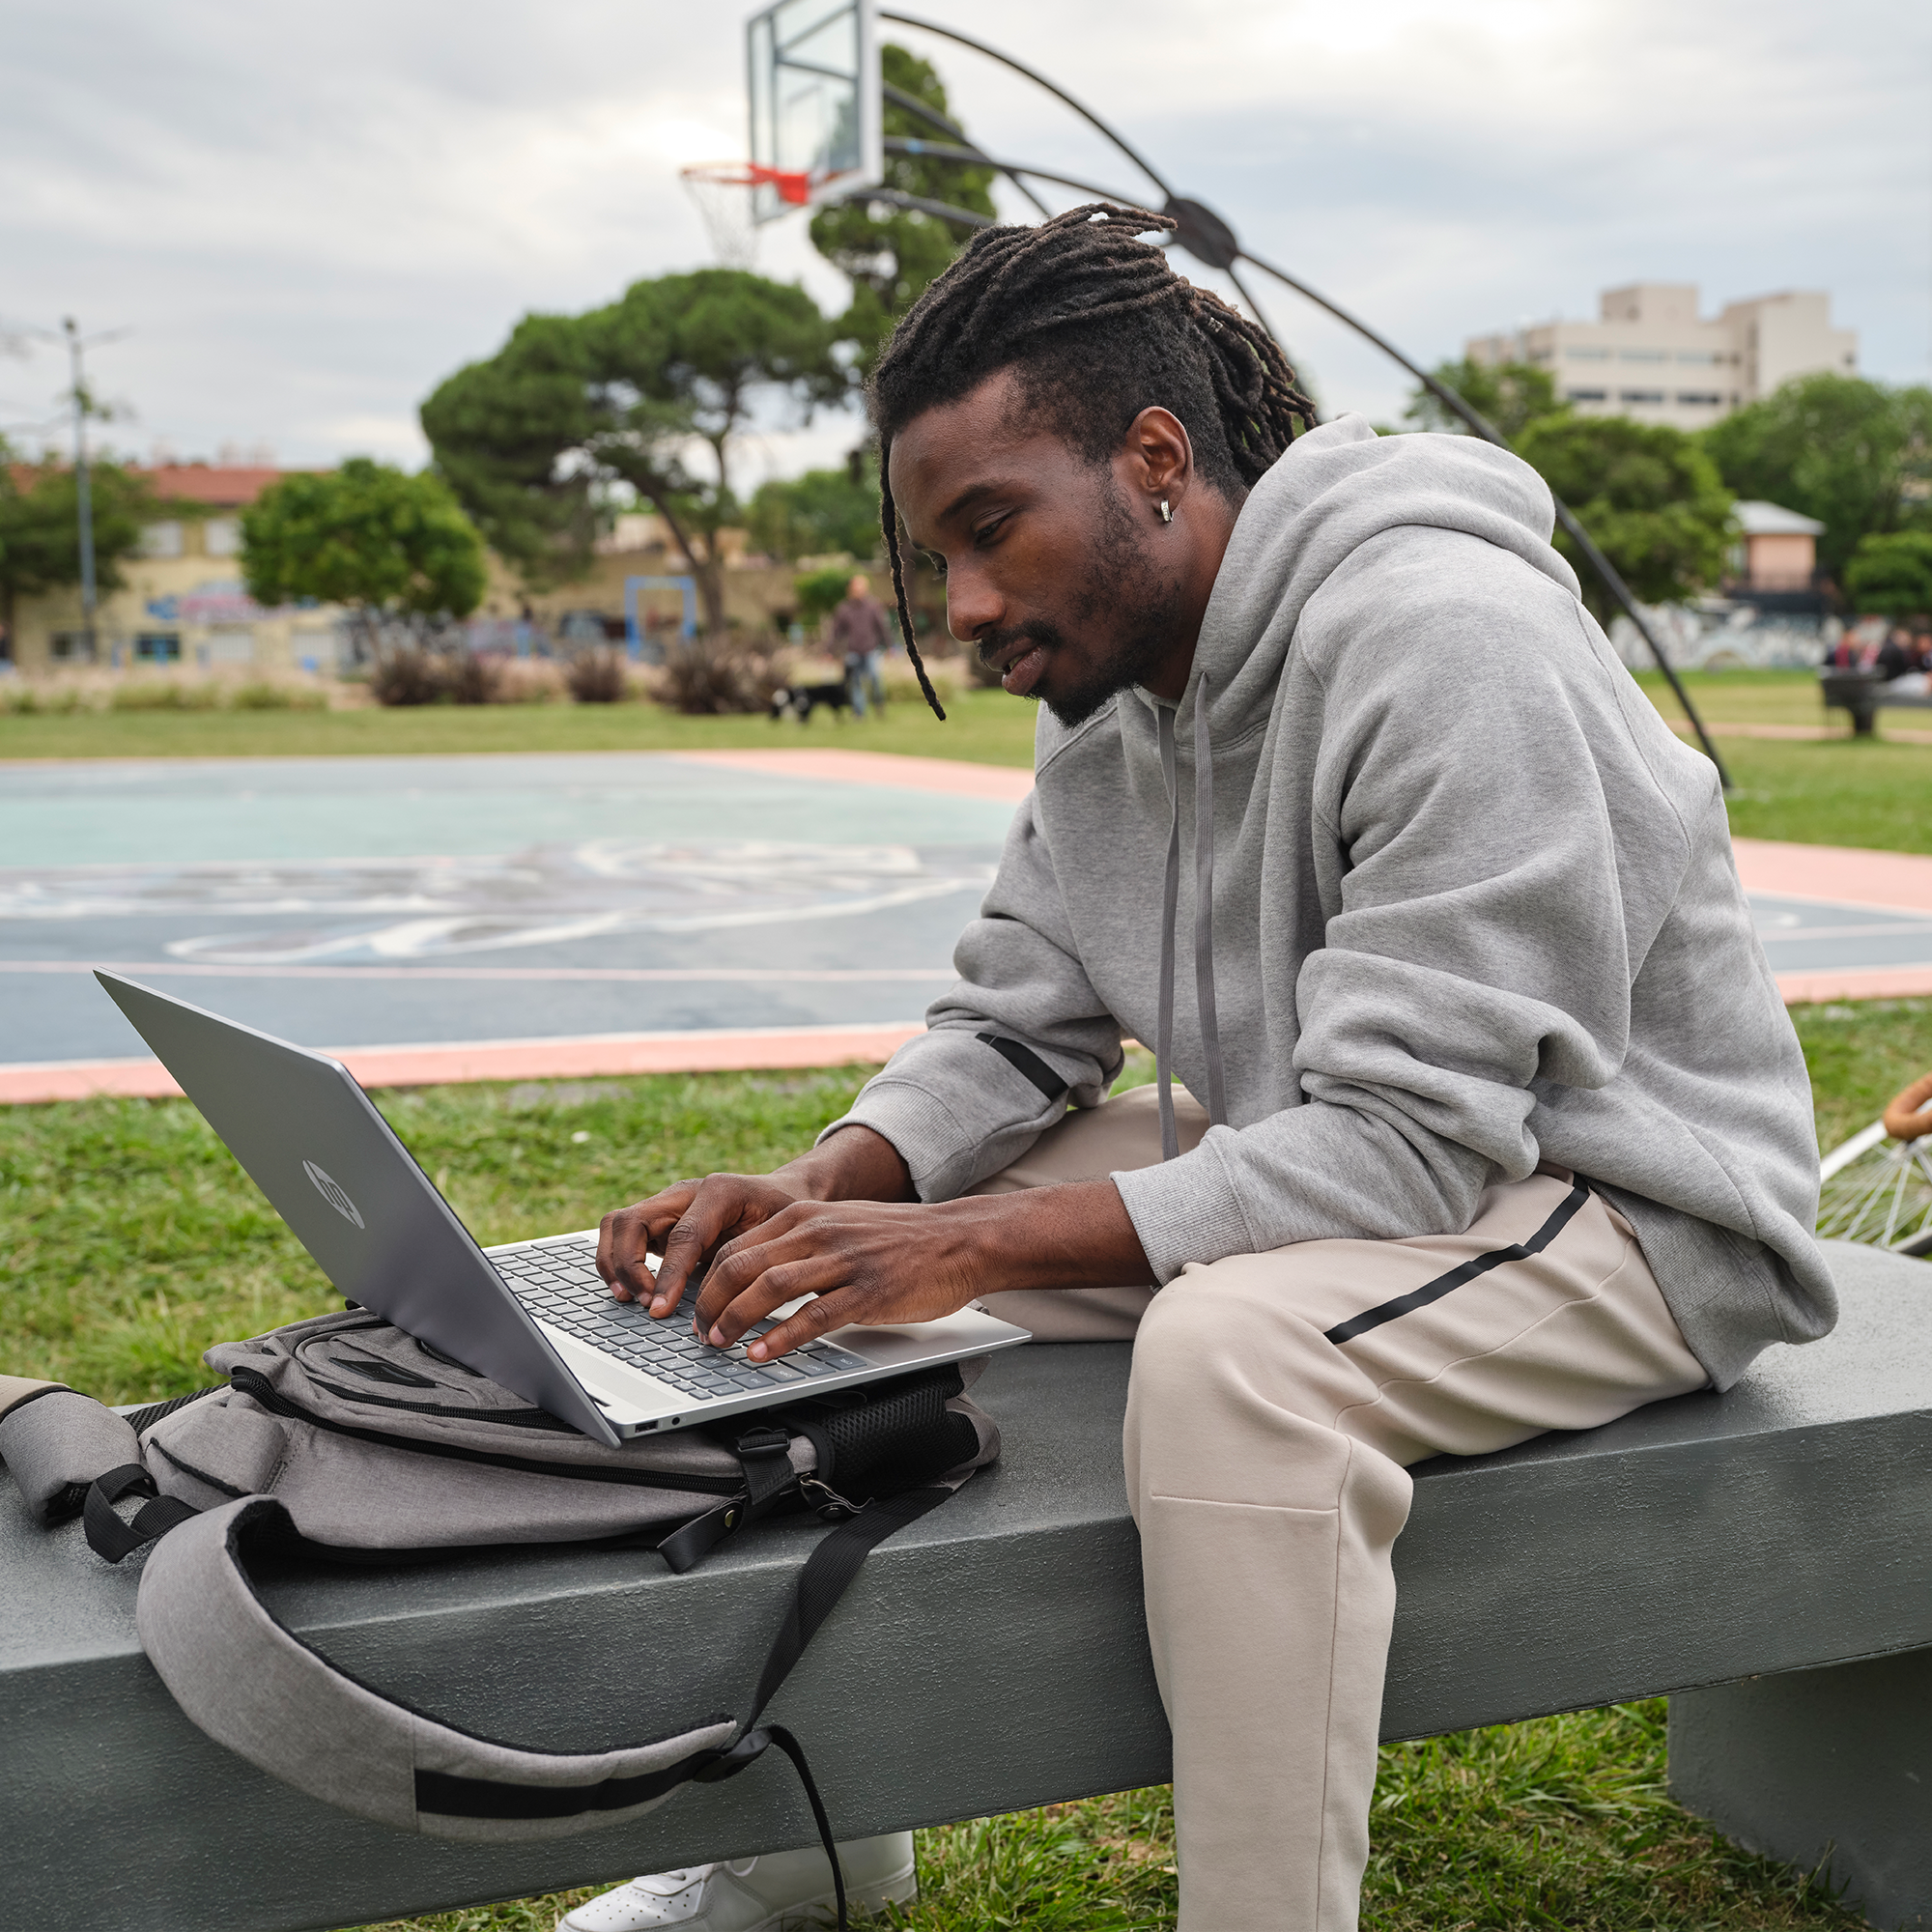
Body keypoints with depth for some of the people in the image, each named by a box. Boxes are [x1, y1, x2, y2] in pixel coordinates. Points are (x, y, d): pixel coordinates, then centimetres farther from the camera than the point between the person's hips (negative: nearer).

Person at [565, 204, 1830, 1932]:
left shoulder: (1441, 646, -26)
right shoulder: (1107, 691, 2)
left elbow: (1411, 1140, -30)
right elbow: (1015, 1027, 5)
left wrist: (976, 1243, -34)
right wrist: (822, 1185, -15)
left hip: (1618, 1200, -8)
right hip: (1315, 1154, 8)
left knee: (1228, 1351, -37)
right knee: (862, 1259, 0)